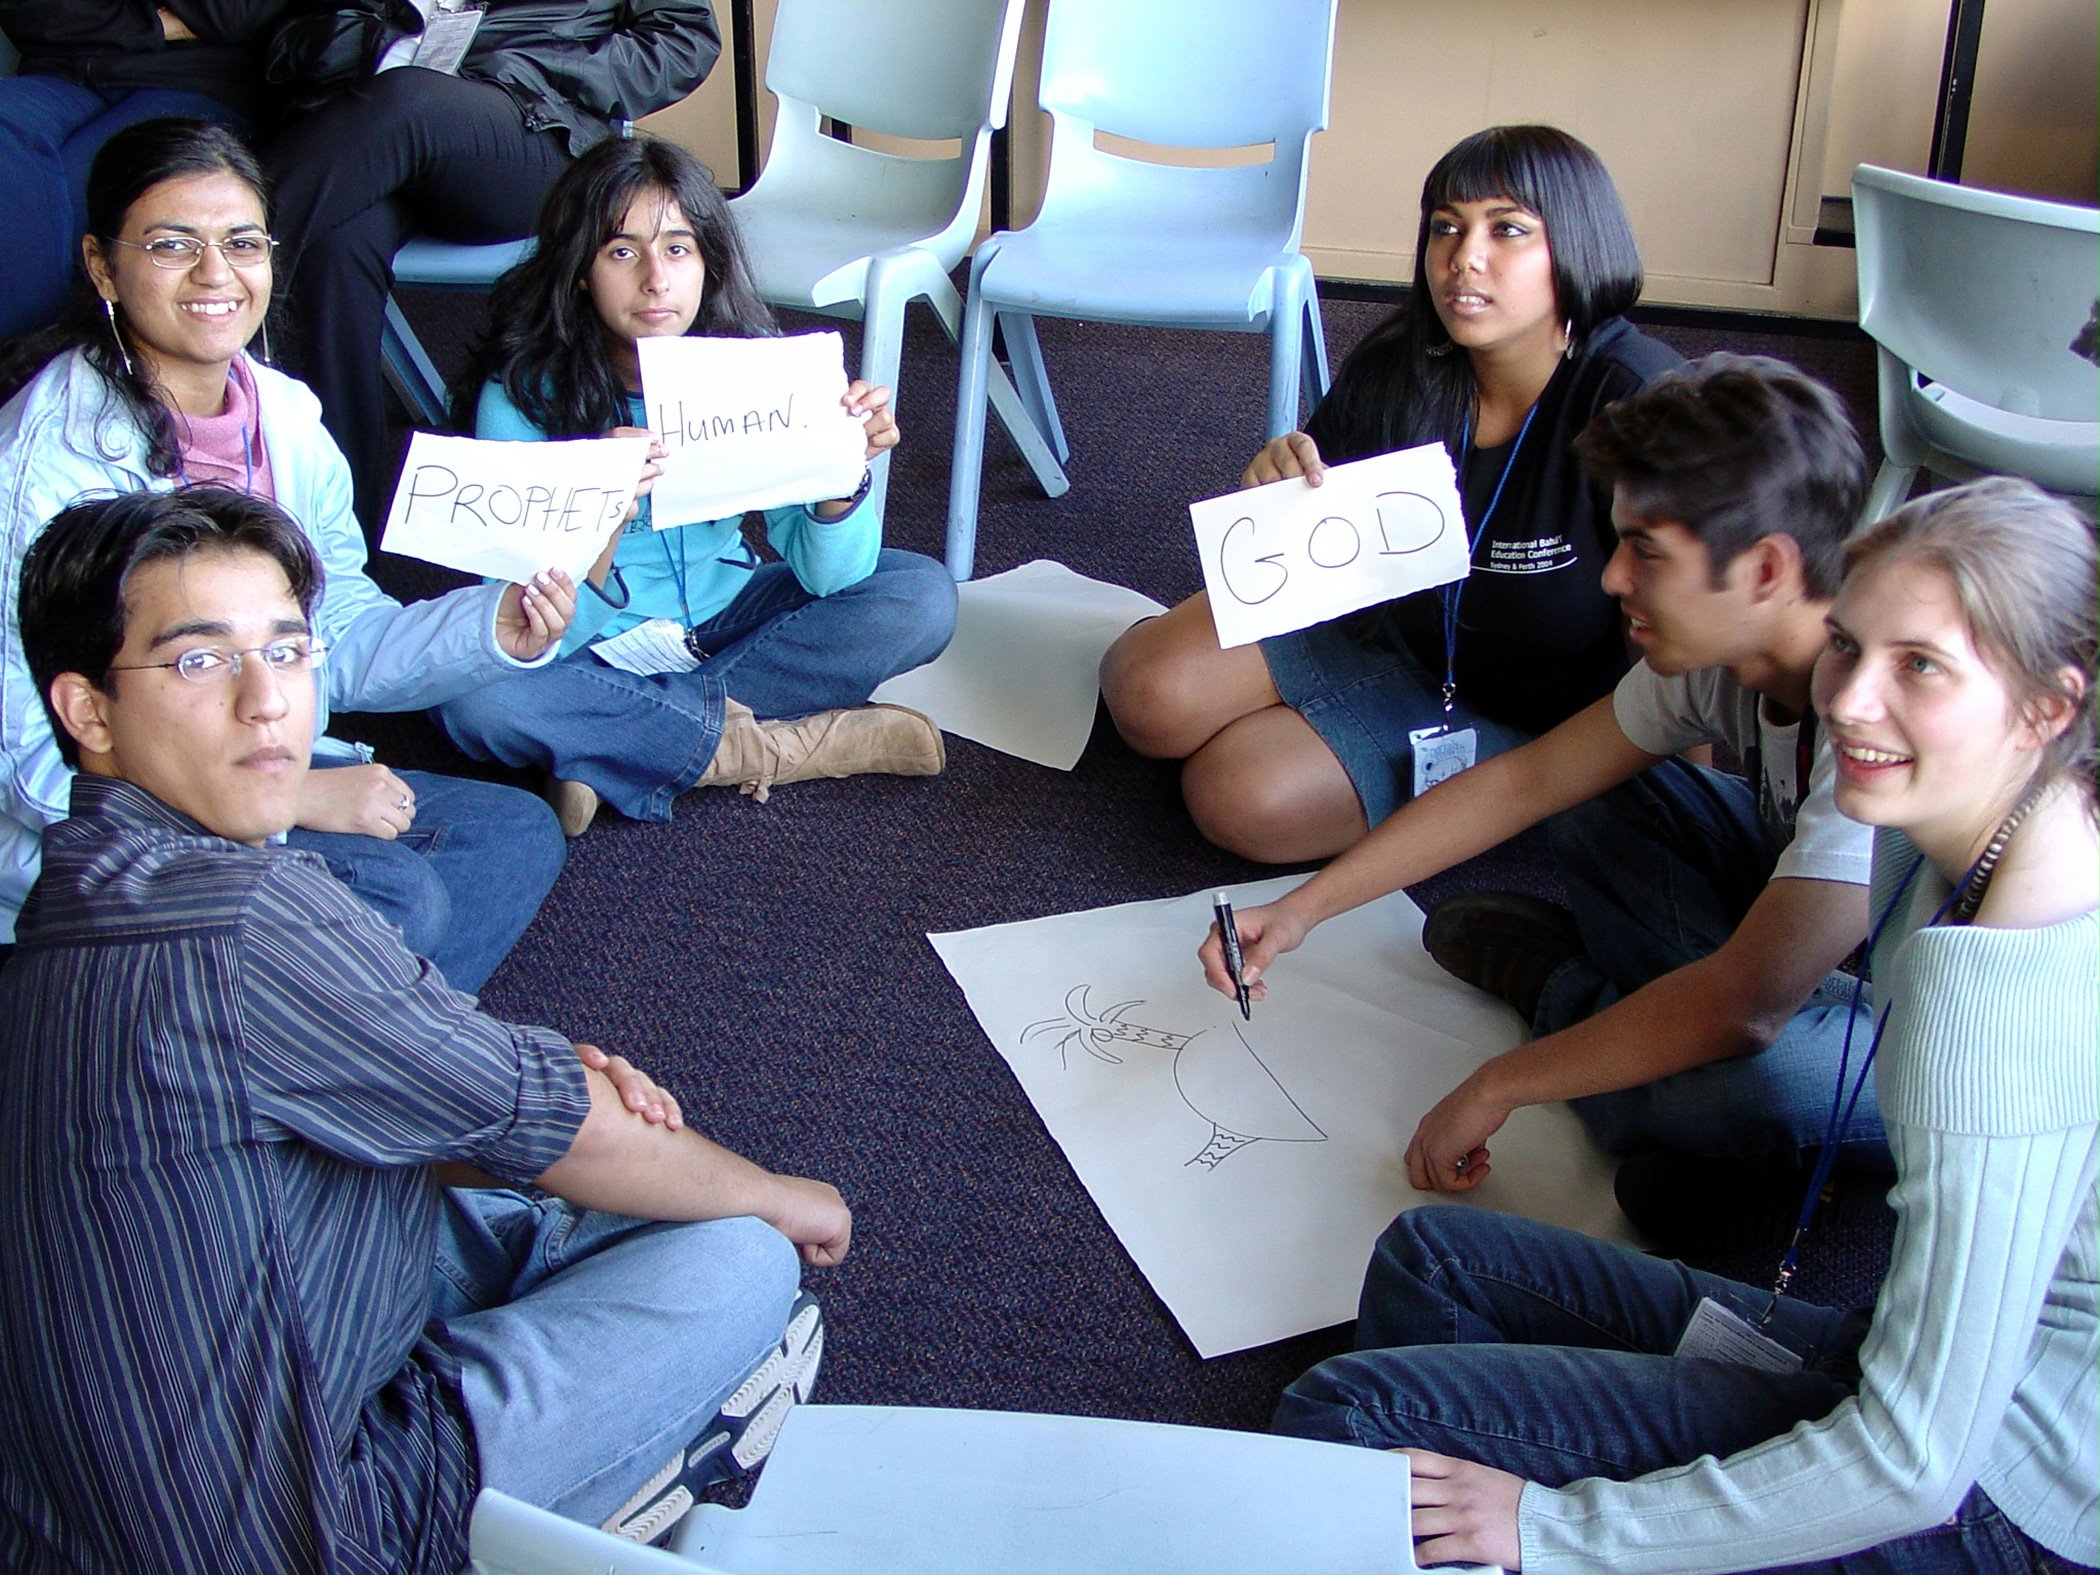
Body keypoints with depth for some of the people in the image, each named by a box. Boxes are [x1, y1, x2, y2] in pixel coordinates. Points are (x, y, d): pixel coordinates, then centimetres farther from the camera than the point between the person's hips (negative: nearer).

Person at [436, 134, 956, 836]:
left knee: (921, 597, -15)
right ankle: (763, 750, -19)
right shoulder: (523, 395, -21)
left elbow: (826, 576, -16)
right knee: (476, 698, -34)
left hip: (723, 619, 4)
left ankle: (620, 747, -20)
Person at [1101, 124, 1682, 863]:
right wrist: (1280, 490, -22)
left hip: (1528, 720, -4)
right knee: (1147, 690, -13)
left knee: (1243, 796, -18)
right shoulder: (1395, 366, -13)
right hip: (1389, 629, 5)